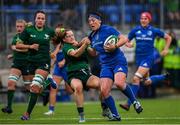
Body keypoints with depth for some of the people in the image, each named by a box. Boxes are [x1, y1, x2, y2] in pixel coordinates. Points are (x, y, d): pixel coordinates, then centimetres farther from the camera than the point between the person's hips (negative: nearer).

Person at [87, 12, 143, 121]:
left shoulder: (108, 29, -6)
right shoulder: (92, 36, 15)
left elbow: (124, 39, -9)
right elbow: (94, 53, 27)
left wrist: (115, 46, -24)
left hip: (118, 62, -6)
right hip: (106, 66, 6)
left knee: (119, 83, -31)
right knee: (104, 91, -11)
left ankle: (135, 101, -8)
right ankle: (115, 115, -2)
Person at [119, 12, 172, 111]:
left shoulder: (154, 31, -3)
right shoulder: (135, 30, 3)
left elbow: (168, 38, 10)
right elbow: (126, 41, 11)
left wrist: (166, 49, 1)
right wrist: (128, 44, -12)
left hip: (148, 57, -5)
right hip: (139, 57, 5)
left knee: (136, 79, -19)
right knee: (147, 82, 15)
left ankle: (129, 104, -19)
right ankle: (164, 77, 44)